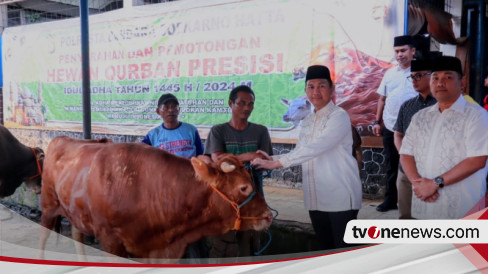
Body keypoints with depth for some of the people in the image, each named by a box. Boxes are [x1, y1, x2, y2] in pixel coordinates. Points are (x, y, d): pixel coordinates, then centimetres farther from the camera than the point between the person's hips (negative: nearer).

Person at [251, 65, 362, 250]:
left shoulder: (339, 117, -9)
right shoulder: (307, 122, 14)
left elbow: (314, 149, -20)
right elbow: (299, 152, 12)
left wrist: (276, 163, -21)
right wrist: (273, 159, -5)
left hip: (341, 197, -7)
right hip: (316, 199, 7)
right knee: (325, 247, 14)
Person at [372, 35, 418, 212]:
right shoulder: (390, 73, 11)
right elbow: (382, 99, 15)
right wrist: (377, 121, 10)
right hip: (390, 127, 5)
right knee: (391, 165, 13)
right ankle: (390, 199, 24)